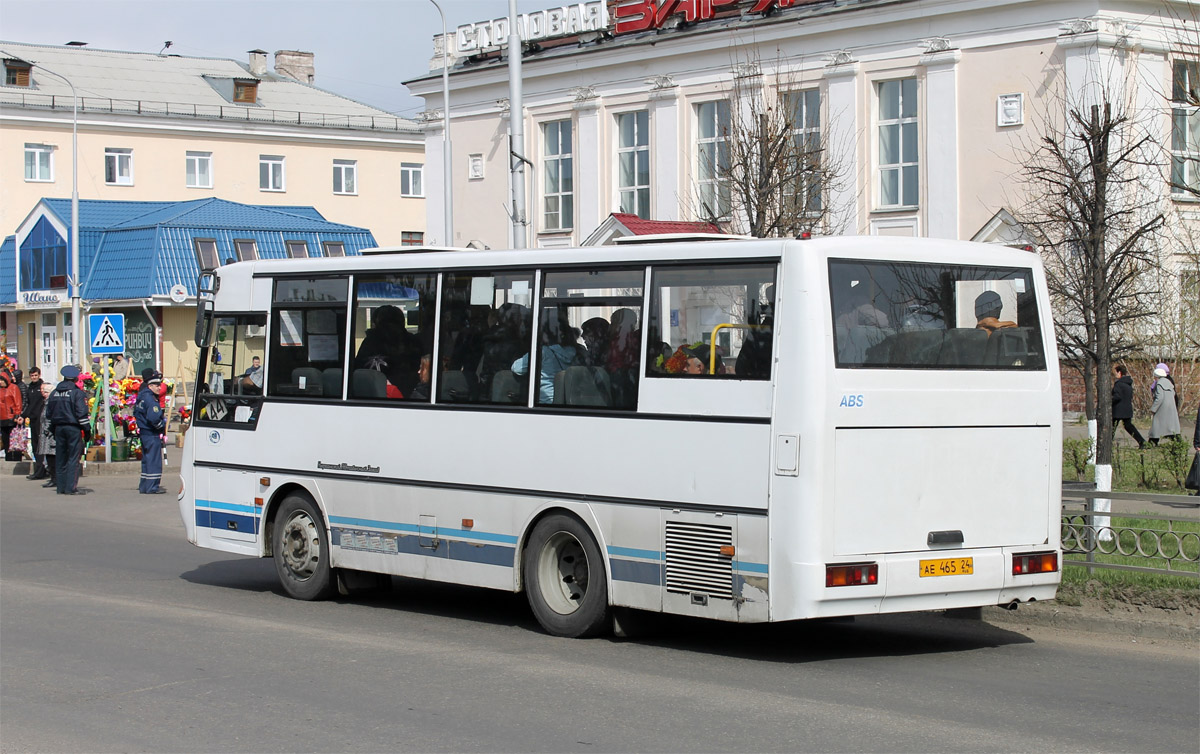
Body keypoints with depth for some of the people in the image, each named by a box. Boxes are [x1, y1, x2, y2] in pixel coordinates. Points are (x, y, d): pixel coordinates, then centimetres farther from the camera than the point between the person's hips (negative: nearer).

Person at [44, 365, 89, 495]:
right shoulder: (77, 393, -9)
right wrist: (86, 430, -7)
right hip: (73, 428, -5)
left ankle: (61, 487, 12)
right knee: (73, 458, -2)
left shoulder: (54, 393, 9)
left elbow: (49, 413, 14)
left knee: (60, 458, 11)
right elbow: (81, 413, -14)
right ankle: (70, 487, -8)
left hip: (58, 427, 5)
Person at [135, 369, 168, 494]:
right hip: (152, 434, -10)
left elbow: (136, 413, 24)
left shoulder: (142, 397, 13)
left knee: (147, 459, 17)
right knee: (153, 459, -5)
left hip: (144, 433, 10)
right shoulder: (150, 399, -19)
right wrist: (162, 423, -10)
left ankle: (144, 486, 23)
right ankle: (152, 487, -4)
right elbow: (153, 418, -29)